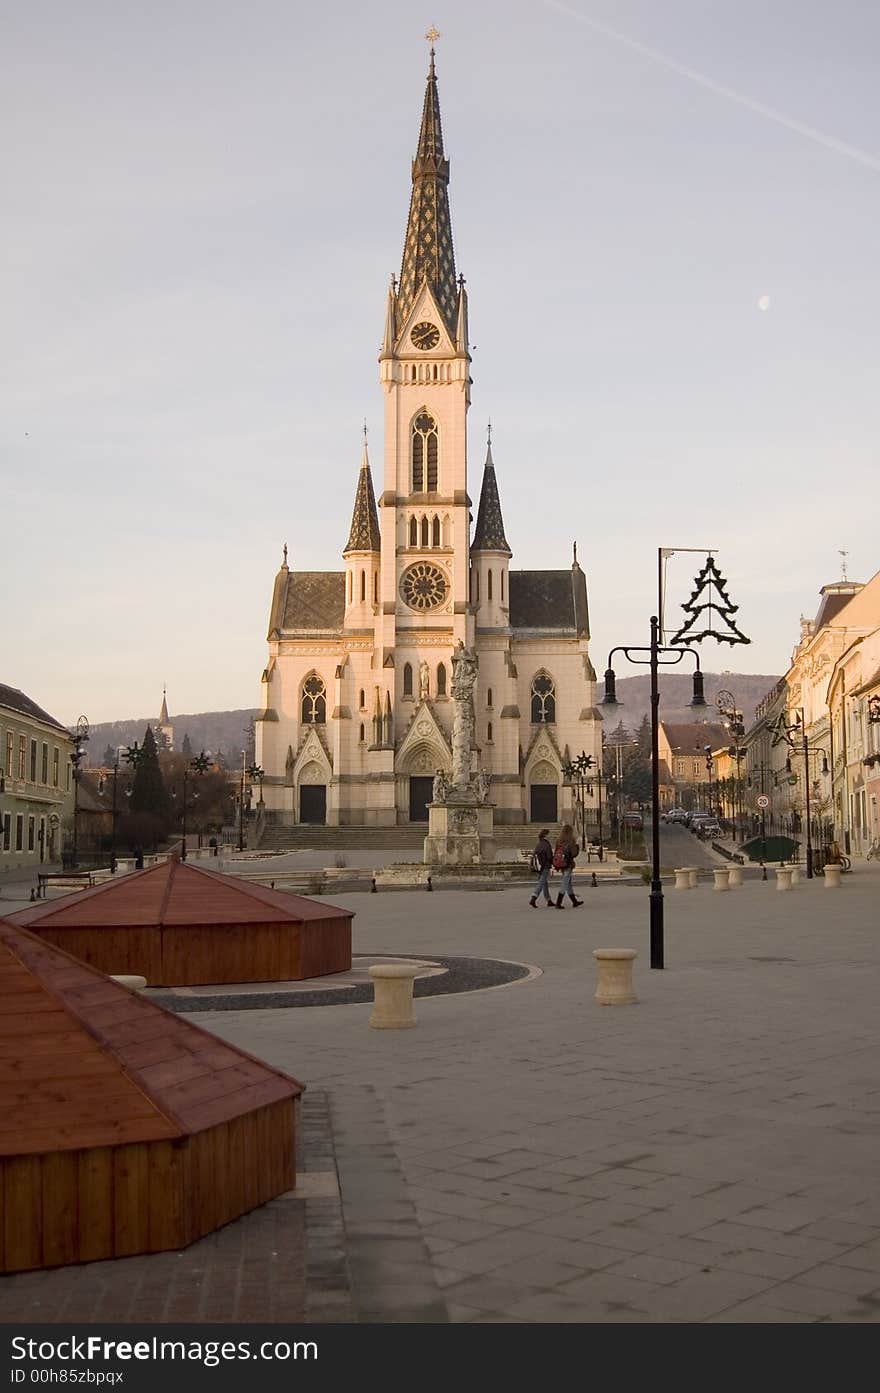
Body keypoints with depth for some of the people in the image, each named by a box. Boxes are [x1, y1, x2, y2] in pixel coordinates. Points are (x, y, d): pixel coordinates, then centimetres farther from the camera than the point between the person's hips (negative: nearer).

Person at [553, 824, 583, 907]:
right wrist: (577, 848, 1)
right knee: (565, 884, -1)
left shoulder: (559, 841, 5)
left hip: (561, 865, 7)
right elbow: (574, 854, -18)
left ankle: (574, 902, 28)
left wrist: (556, 866, 12)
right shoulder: (570, 841, -14)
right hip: (568, 864, -7)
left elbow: (555, 853, 6)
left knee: (569, 884, 17)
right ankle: (558, 903, -5)